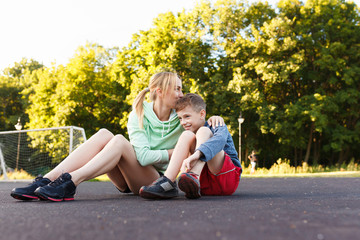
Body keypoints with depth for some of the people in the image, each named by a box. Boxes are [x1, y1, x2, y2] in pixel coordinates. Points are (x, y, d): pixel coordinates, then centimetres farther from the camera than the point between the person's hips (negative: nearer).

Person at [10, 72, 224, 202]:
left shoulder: (182, 120, 2)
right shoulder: (138, 116, -4)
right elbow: (144, 156, -16)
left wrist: (215, 119, -10)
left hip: (157, 180, -1)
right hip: (128, 180, 1)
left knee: (119, 141, -28)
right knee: (104, 135, -26)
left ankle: (69, 184, -45)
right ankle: (44, 182, -37)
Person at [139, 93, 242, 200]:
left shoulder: (218, 127, 2)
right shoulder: (192, 137, 22)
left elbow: (220, 139, -23)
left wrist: (197, 154, -41)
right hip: (205, 185, 4)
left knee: (203, 131, -19)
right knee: (187, 135, -12)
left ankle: (194, 178, -44)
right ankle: (167, 182, -30)